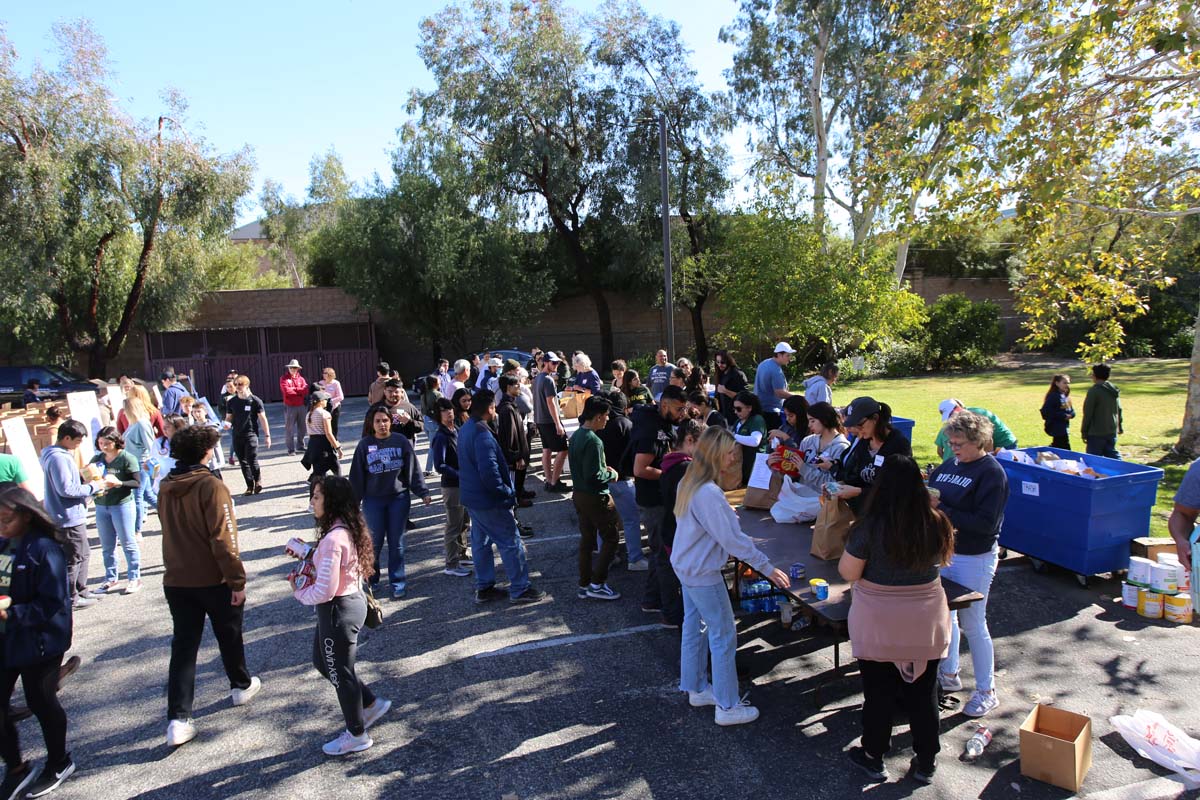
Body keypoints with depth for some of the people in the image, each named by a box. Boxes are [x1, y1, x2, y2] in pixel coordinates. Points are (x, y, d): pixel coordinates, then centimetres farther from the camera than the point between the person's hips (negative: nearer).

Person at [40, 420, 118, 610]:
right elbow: (66, 489, -24)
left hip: (74, 515, 10)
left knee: (84, 554, 20)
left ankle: (81, 591, 30)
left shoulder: (63, 455, 12)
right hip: (69, 517, -10)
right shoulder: (59, 458, -20)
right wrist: (94, 486, -15)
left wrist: (95, 484, 4)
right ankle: (70, 598, 13)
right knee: (73, 558, 2)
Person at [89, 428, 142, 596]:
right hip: (101, 506, 5)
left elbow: (137, 483, -10)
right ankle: (110, 579, 23)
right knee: (107, 546, 12)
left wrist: (120, 483, -26)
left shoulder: (127, 458, -7)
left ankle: (134, 578, 10)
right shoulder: (96, 459, 7)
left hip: (123, 505, -5)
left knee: (128, 543, 2)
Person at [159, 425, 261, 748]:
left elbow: (172, 532, 13)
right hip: (214, 580, -5)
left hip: (176, 579, 5)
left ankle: (178, 719, 5)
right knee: (229, 636, 16)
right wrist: (237, 580, -15)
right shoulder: (211, 486, -19)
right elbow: (223, 539, -21)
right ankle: (241, 686, 36)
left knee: (183, 646, 8)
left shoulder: (166, 488, 1)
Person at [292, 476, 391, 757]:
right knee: (322, 660, 26)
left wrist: (299, 592, -8)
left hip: (338, 610, -9)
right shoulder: (348, 530, 1)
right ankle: (371, 704, 37)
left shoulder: (333, 539, -28)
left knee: (340, 672, 10)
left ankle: (356, 735, 31)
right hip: (352, 600, 9)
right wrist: (311, 556, 3)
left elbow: (325, 591, -27)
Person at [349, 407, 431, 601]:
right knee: (374, 542, 6)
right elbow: (357, 476, 2)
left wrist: (423, 492, -4)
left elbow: (413, 469, 0)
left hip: (399, 498, 0)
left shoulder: (401, 441, -2)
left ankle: (397, 581, 18)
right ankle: (370, 580, 25)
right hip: (373, 500, 0)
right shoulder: (364, 445, -1)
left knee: (396, 542, 6)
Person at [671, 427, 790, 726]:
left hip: (686, 566, 9)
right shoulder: (708, 493, -28)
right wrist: (767, 567, -16)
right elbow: (733, 538, -25)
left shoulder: (688, 483, 2)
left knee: (694, 629, 20)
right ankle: (728, 706, 16)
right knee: (723, 637, 4)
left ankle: (696, 689, 36)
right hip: (703, 574, -9)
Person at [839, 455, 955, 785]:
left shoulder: (870, 527, -22)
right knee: (923, 694, 17)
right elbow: (942, 560, 9)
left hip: (879, 627, -3)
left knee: (879, 693, 14)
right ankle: (926, 764, 33)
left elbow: (848, 572, -14)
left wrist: (853, 545, 2)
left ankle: (873, 757, 31)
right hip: (926, 624, 3)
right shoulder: (936, 523, -10)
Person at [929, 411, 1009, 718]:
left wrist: (942, 509, -25)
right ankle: (949, 674, 35)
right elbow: (930, 496, 9)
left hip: (975, 559, -7)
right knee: (944, 615, 17)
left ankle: (986, 691, 20)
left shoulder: (992, 473, -15)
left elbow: (986, 524, -22)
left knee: (972, 624, 3)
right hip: (943, 552, 7)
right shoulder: (949, 466, 5)